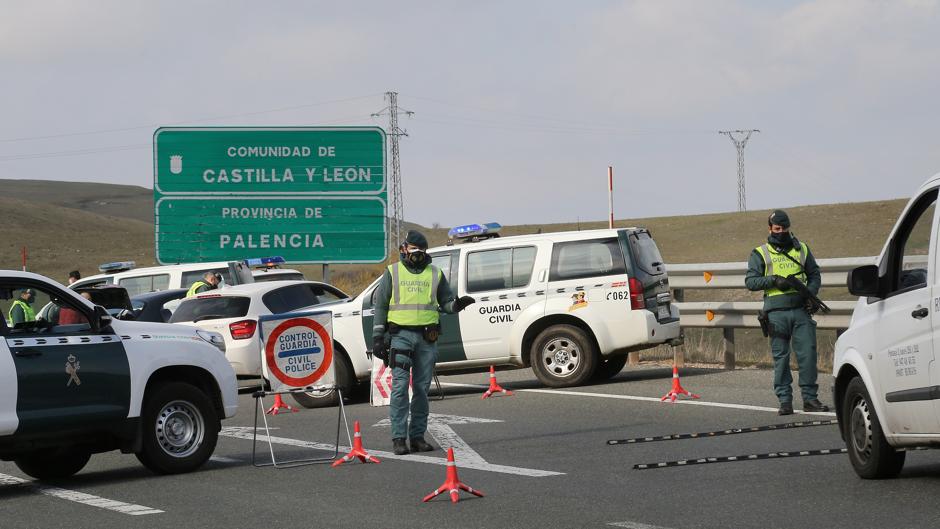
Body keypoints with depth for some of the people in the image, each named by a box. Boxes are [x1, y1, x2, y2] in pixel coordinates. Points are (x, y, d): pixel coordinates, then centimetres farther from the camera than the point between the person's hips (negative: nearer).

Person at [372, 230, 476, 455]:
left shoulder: (435, 274, 13)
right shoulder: (392, 272, 8)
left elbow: (445, 302, 15)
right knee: (400, 387, -9)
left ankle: (417, 436, 10)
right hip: (400, 335, -2)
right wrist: (377, 337, 1)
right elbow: (380, 305, 8)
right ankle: (398, 438, -8)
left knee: (422, 388, 4)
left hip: (427, 337, 3)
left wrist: (457, 305, -9)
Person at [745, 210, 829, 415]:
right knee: (780, 357, 0)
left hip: (801, 309, 2)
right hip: (776, 312, -2)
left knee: (808, 353, -4)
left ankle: (810, 398, 3)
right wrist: (774, 280, -12)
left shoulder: (802, 249, 15)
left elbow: (814, 275, 18)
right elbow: (750, 281, 2)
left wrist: (811, 293, -1)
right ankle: (784, 400, 4)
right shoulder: (760, 253, 8)